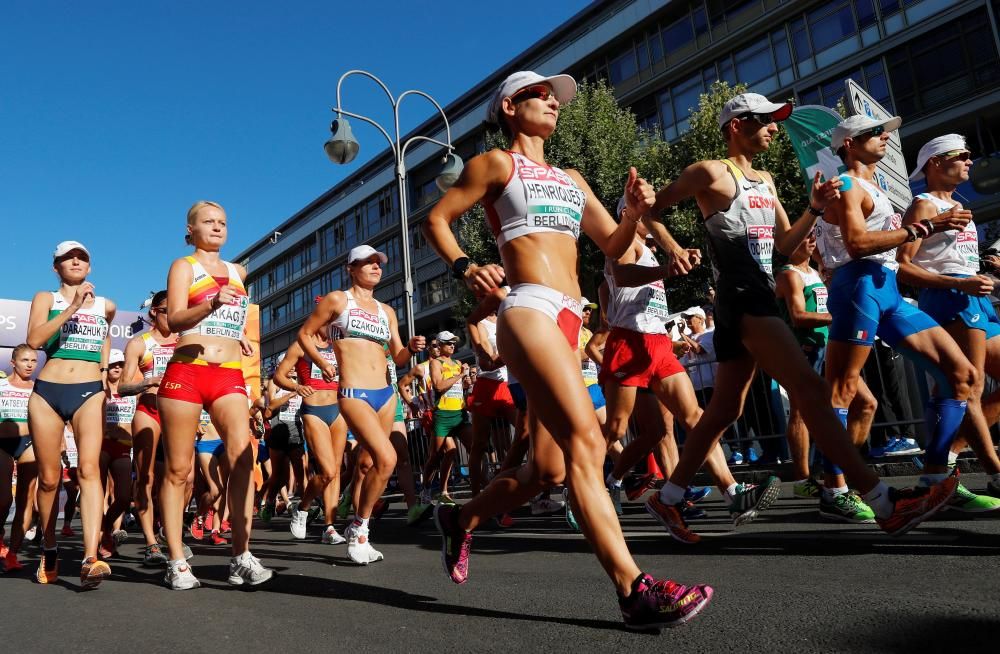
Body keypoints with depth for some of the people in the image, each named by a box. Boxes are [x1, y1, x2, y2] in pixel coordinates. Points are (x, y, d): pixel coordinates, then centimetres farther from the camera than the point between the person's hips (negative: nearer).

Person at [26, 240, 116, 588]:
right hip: (47, 392, 0)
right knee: (49, 478, 6)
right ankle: (50, 550, 27)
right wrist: (72, 307, -18)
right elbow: (34, 339, -10)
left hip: (90, 392, 0)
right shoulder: (45, 298, 9)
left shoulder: (106, 306, 14)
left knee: (89, 468, -18)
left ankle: (91, 559, -29)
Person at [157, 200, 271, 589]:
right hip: (186, 372, -3)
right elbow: (174, 319, -11)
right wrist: (212, 304, -29)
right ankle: (177, 562, 8)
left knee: (242, 458, -15)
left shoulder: (238, 272, 19)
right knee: (178, 469, 0)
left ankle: (242, 557, -15)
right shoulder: (183, 266, 5)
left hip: (230, 376, 3)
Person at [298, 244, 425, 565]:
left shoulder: (386, 310, 17)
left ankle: (357, 529, 27)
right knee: (386, 458, -21)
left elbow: (398, 357, 16)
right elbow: (305, 334, 8)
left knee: (370, 465, 11)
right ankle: (360, 528, -4)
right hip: (354, 394, -6)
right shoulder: (337, 299, 4)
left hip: (386, 394, 6)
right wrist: (323, 363, -4)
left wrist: (412, 348, -5)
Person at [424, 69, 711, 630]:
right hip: (529, 311, -7)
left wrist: (636, 211, 3)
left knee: (548, 469, 5)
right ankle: (634, 589, -18)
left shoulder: (571, 179, 28)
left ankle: (461, 519, 28)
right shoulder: (498, 162, 10)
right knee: (586, 442, -20)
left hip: (568, 322, 7)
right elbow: (438, 218, 8)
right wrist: (464, 267, -10)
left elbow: (614, 245, 23)